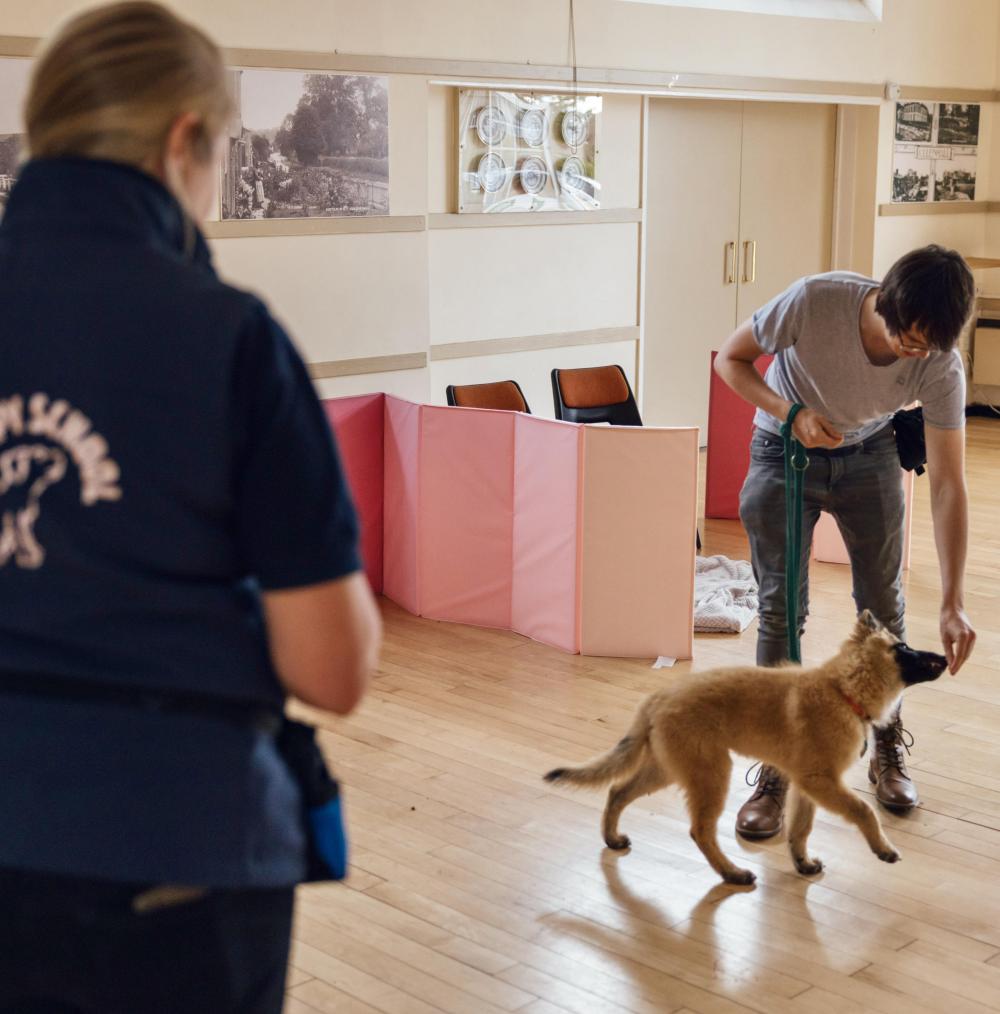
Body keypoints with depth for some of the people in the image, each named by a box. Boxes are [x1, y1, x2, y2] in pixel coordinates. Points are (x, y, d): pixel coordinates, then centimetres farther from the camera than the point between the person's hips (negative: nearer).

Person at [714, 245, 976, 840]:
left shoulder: (941, 367, -27)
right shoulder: (815, 301, -34)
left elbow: (949, 484, -22)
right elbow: (731, 358, -16)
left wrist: (954, 602, -26)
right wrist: (792, 413, -33)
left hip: (869, 456, 2)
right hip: (785, 450, -2)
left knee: (884, 604, 5)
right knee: (782, 607, -5)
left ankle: (889, 753, 26)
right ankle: (775, 772, 6)